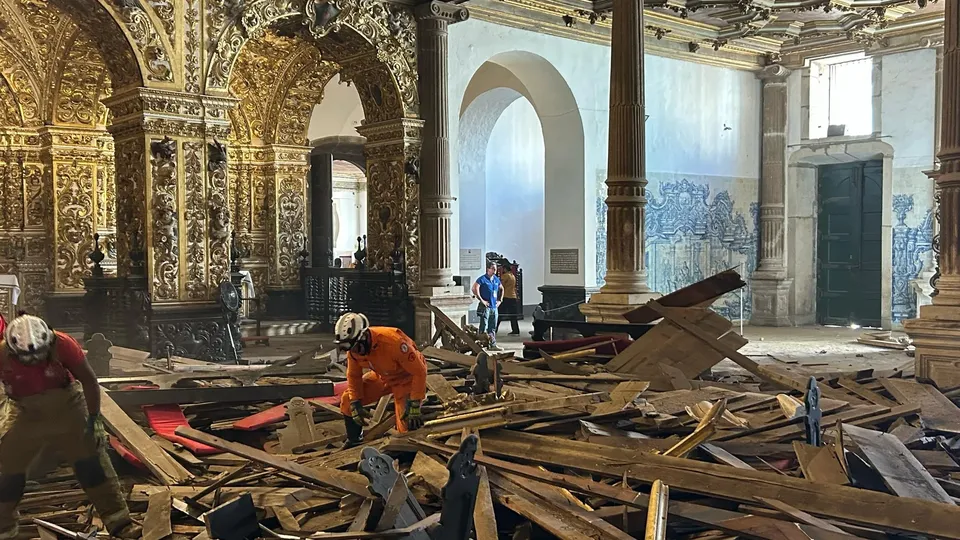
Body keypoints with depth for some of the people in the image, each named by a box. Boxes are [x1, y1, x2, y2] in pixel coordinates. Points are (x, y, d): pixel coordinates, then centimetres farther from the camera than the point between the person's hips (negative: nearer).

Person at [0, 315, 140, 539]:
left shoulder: (62, 344, -26)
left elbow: (88, 379, -13)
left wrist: (94, 418, -9)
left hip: (67, 406, -1)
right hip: (25, 413, 1)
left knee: (90, 460, -3)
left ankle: (118, 521, 3)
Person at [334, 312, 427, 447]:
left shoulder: (393, 342, -40)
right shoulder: (353, 348, -19)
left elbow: (419, 372, -32)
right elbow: (353, 376, -1)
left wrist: (415, 405, -30)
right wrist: (355, 404, -6)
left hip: (406, 378, -6)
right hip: (382, 377, 6)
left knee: (407, 427, -19)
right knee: (347, 401, -2)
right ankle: (354, 441, 18)